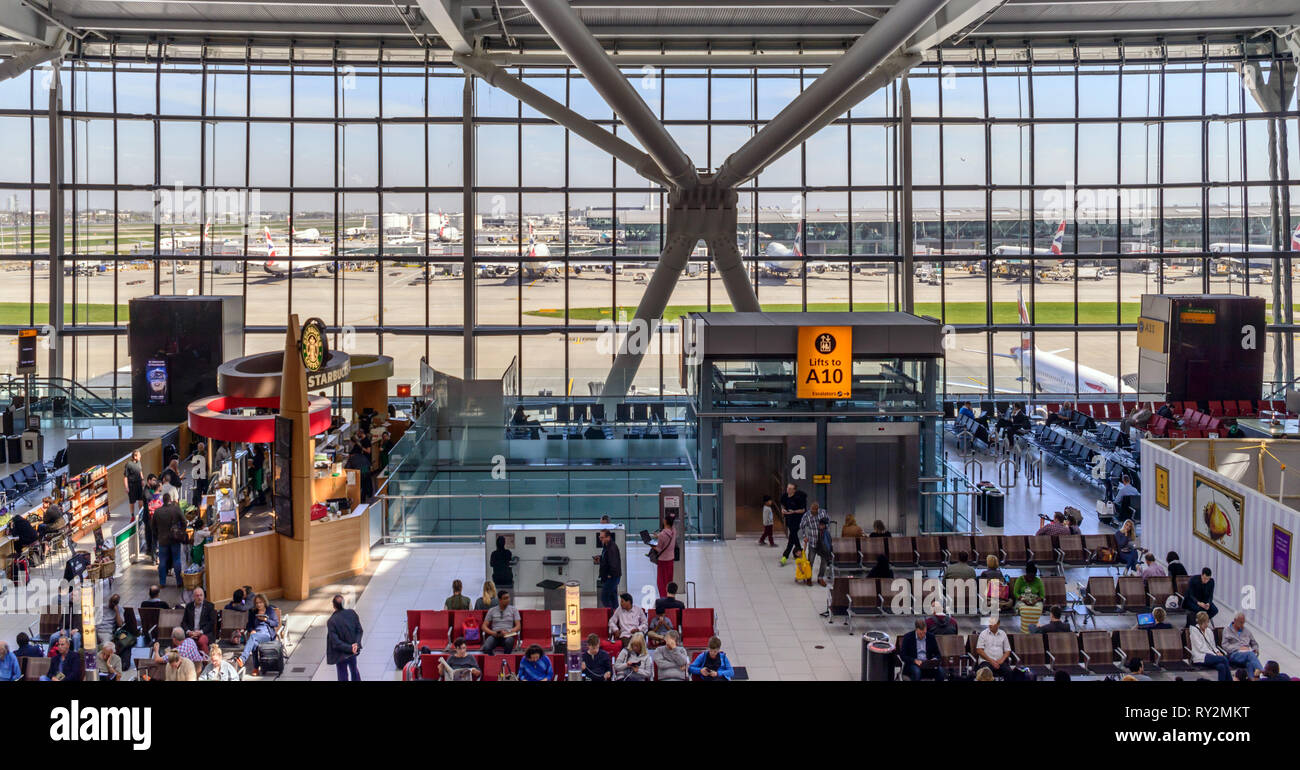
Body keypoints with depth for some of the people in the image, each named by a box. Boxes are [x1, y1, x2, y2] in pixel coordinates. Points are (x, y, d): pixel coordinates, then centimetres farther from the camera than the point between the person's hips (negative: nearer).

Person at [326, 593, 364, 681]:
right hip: (353, 651, 4)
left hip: (341, 655, -4)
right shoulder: (352, 613, -12)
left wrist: (350, 648, -17)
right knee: (354, 670, 29)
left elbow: (336, 643, -24)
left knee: (343, 677, 13)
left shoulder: (331, 621, -25)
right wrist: (357, 644, -16)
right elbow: (359, 630, -7)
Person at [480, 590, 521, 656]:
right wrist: (493, 632, -9)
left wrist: (508, 632, -12)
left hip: (508, 635, 0)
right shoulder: (492, 611, 14)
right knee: (486, 648, -34)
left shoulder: (514, 609, 13)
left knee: (509, 641, -39)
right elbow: (484, 626, 11)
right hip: (494, 635, 0)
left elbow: (518, 626, 7)